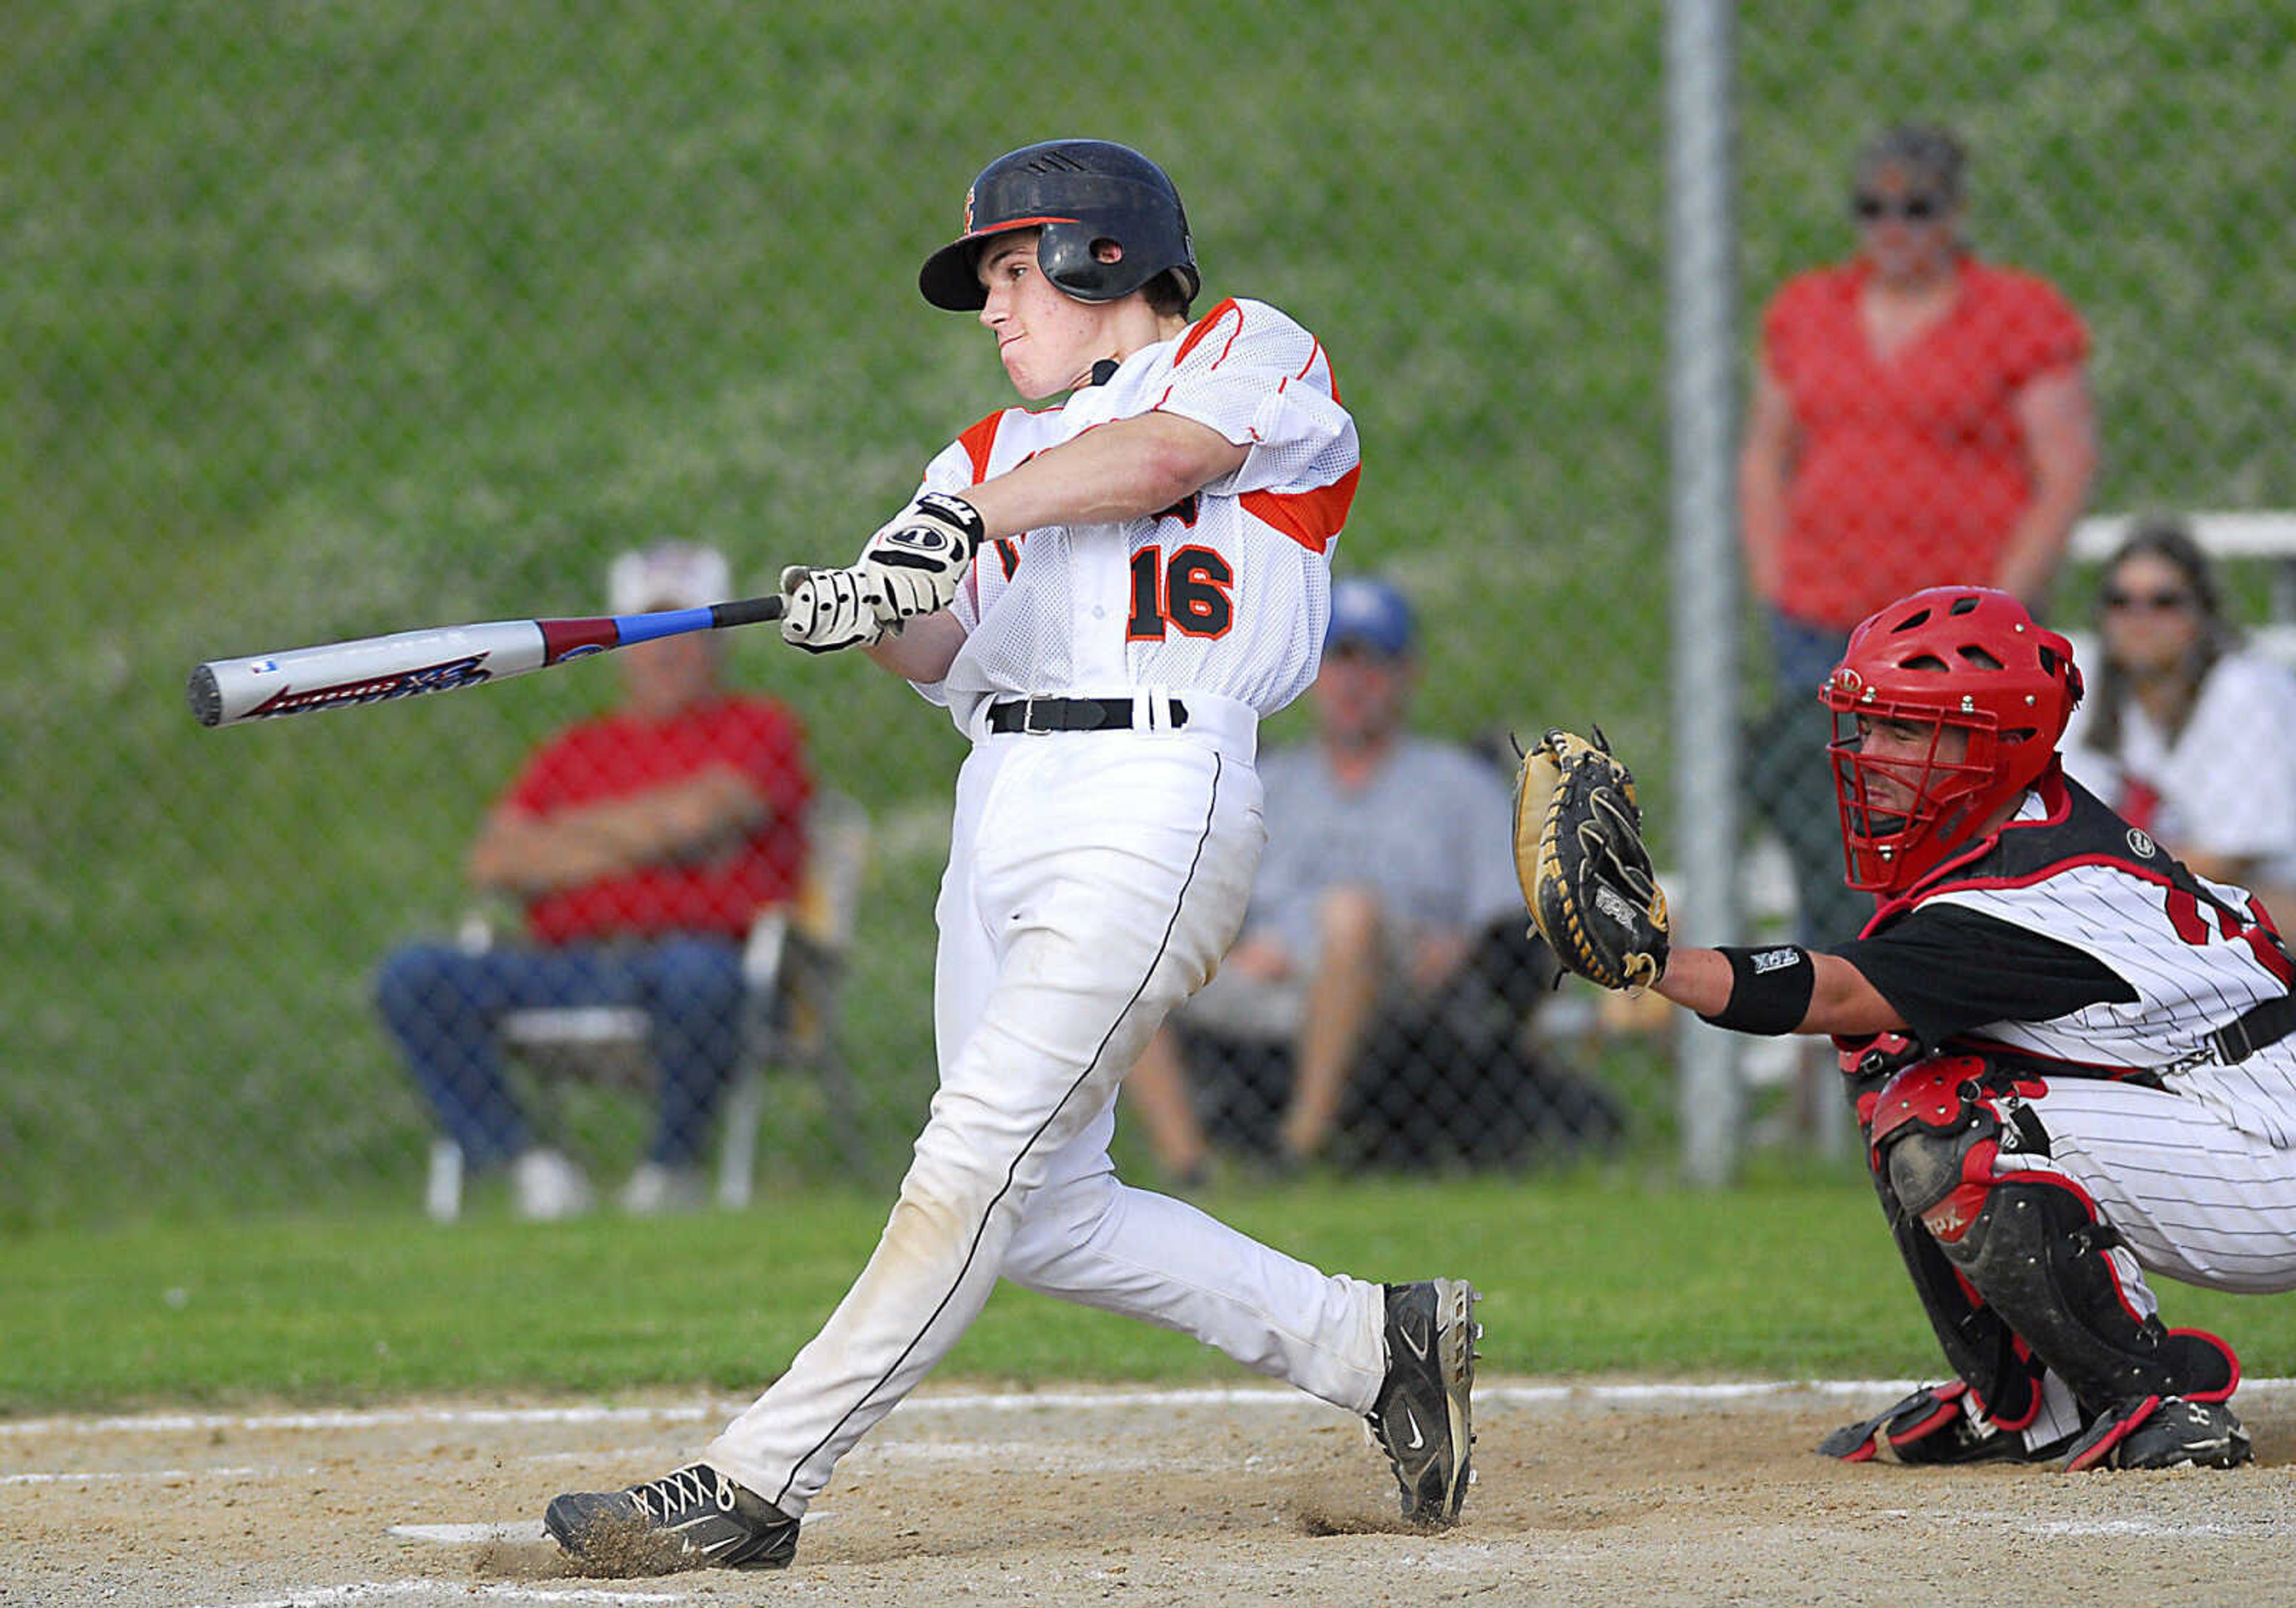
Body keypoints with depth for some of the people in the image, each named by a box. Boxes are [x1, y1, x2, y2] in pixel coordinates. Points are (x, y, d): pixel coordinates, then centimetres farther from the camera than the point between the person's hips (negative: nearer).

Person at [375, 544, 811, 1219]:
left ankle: (671, 1171, -19)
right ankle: (531, 1165, -20)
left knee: (697, 971, -42)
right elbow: (493, 861, 10)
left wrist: (575, 831, 8)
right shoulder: (573, 750, 25)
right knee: (412, 974, -19)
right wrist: (632, 843, 1)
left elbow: (698, 813, -5)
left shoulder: (761, 728, 14)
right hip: (569, 973, 4)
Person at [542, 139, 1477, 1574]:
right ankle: (1374, 1347, 15)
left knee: (977, 1162, -15)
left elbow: (1162, 454, -13)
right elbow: (946, 653, 9)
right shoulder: (1003, 453, 26)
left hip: (1155, 802, -8)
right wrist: (868, 608, -12)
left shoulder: (1255, 353, 10)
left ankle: (754, 1487, -19)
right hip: (1003, 807, 8)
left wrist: (966, 510, -21)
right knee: (1048, 1217, 1)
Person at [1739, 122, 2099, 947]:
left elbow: (2068, 475, -4)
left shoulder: (2023, 316, 0)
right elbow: (1763, 459, 19)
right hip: (1824, 630, 4)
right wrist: (1775, 594, 6)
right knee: (1830, 865, -1)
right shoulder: (1807, 312, 14)